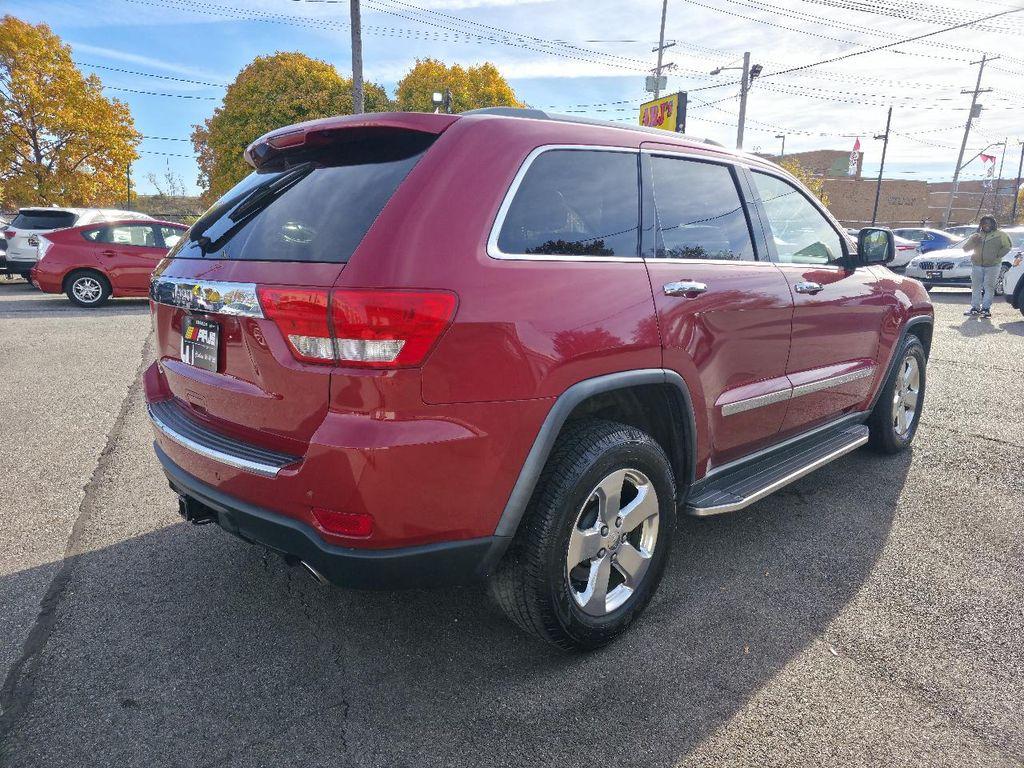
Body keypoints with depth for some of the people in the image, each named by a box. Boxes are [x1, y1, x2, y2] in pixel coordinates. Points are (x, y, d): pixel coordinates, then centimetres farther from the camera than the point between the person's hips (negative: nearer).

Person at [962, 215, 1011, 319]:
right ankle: (975, 307, 11)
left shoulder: (1000, 235, 2)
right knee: (976, 287, 5)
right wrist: (972, 241, -10)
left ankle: (986, 308, -1)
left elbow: (1007, 247, 1)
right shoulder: (976, 236, 12)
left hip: (992, 266, -3)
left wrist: (997, 255, -9)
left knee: (989, 287, -4)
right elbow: (965, 248, 7)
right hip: (977, 266, 4)